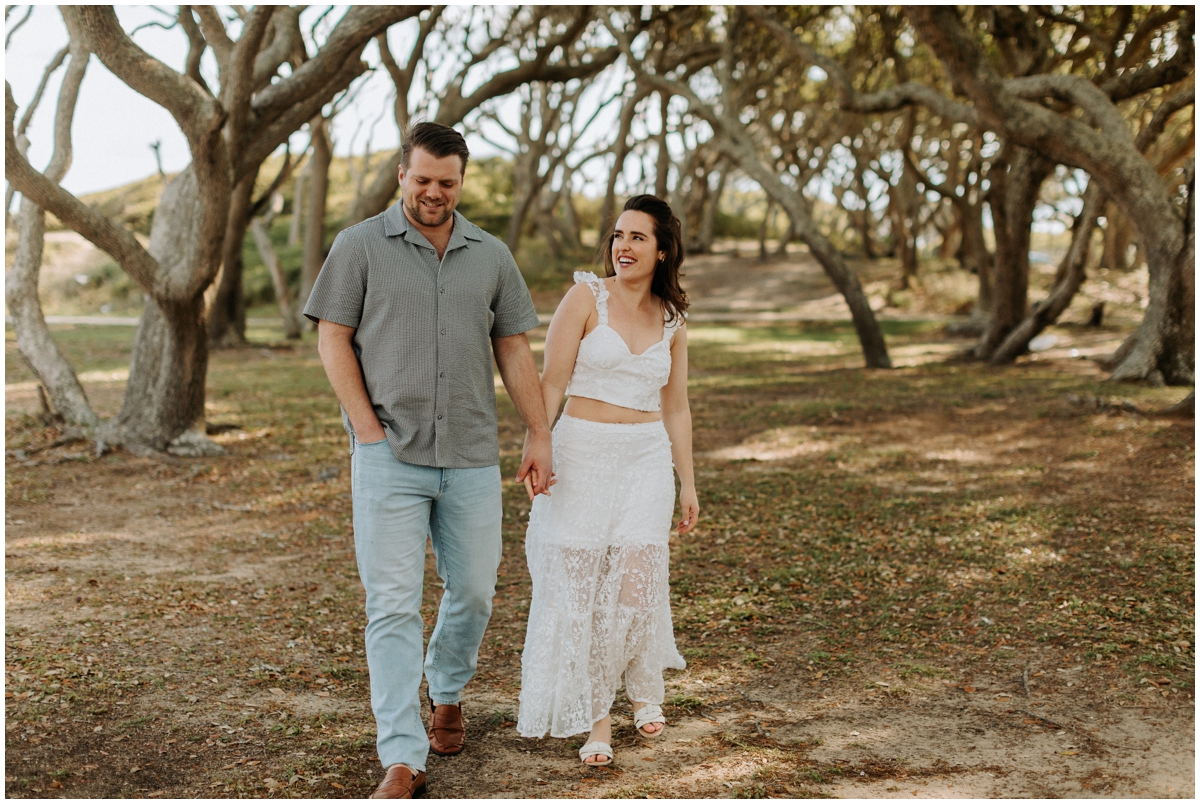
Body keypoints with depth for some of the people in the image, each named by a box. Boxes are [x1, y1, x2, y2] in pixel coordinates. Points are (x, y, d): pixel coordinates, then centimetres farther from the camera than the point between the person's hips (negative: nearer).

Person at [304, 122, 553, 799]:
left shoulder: (492, 256, 10)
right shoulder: (361, 246, 2)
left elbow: (515, 350, 13)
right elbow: (333, 340, 0)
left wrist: (540, 435, 6)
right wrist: (369, 430, -8)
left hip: (472, 458, 3)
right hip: (389, 458, -3)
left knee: (474, 592, 11)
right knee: (393, 606, -5)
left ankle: (448, 694, 40)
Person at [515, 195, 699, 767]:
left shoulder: (672, 320, 9)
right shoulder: (587, 296, -3)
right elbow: (552, 382, -6)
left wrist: (687, 483, 14)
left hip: (647, 460, 2)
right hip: (582, 455, -2)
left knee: (637, 585, -3)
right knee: (578, 586, -1)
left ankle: (644, 688, 27)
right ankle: (595, 717, 15)